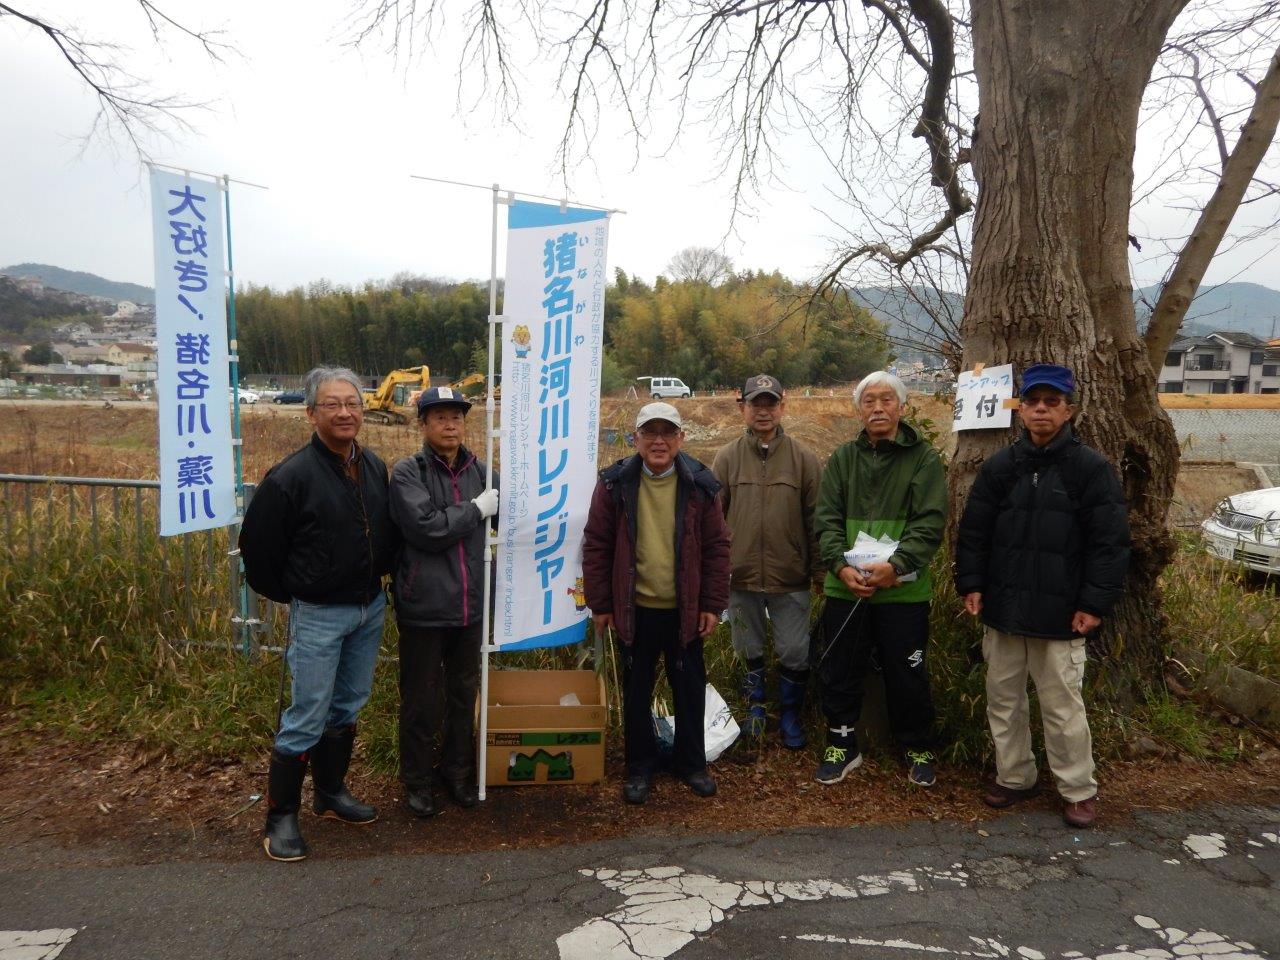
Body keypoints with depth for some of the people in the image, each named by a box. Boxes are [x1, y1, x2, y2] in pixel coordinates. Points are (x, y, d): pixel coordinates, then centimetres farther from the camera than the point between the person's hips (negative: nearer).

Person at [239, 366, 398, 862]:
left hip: (371, 608, 6)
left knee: (346, 709, 17)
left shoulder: (375, 468, 2)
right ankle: (281, 815, 18)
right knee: (307, 718, 1)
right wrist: (291, 594, 0)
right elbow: (257, 546, -9)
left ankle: (331, 794, 34)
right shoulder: (292, 476, -17)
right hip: (318, 616, -6)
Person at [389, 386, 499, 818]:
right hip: (424, 607, -4)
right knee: (421, 700, 10)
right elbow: (426, 528, -21)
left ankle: (459, 772, 36)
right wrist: (476, 509, -14)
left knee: (464, 694, 18)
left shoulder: (479, 470, 6)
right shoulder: (408, 472, -9)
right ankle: (418, 780, 29)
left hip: (470, 604, 4)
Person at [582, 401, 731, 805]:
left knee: (690, 689, 13)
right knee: (636, 692, 12)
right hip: (634, 609, 0)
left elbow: (717, 548, 0)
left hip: (685, 610, 1)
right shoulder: (615, 483, -6)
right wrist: (600, 605, -3)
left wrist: (713, 605, -2)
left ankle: (691, 763, 32)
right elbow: (596, 546, -3)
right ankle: (639, 767, 29)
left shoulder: (700, 484, -4)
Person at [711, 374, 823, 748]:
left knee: (795, 654, 8)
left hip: (790, 578, -1)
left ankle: (790, 714, 31)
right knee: (749, 651, 17)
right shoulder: (727, 458, -1)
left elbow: (815, 518, -1)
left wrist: (820, 569, -1)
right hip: (740, 576, 1)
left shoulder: (803, 458, -3)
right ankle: (756, 704, 38)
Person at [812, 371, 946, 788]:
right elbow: (827, 518, 1)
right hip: (845, 588, 3)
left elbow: (930, 522, -10)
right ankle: (842, 746, 31)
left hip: (904, 590, -2)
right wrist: (840, 565, -15)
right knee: (841, 673, 13)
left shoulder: (924, 458, 0)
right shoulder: (842, 458, 8)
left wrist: (897, 565, -23)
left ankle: (917, 748, 32)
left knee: (907, 675, 10)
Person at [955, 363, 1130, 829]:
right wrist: (971, 584, 0)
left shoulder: (1092, 468, -5)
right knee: (1003, 698, 14)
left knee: (1063, 705, 5)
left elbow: (1110, 542, -7)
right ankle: (1015, 776, 31)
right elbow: (973, 532, 8)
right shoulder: (999, 467, 5)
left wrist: (1095, 602, -11)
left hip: (1060, 613, -4)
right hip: (1002, 608, 4)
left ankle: (1078, 789, 23)